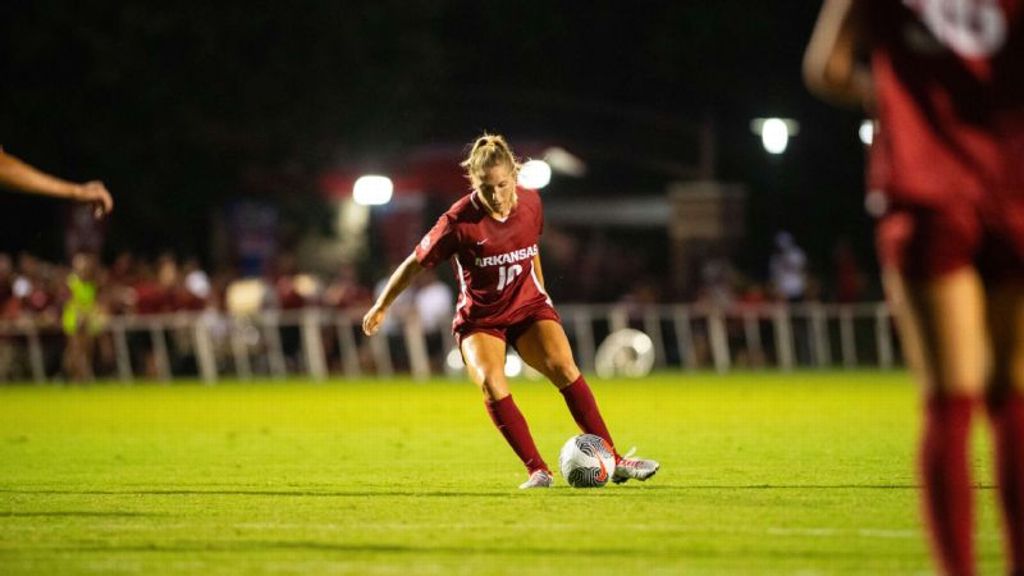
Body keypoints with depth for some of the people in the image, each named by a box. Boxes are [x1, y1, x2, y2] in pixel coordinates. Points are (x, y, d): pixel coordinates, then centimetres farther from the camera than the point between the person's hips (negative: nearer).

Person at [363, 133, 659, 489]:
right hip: (479, 319, -2)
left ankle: (613, 461, -18)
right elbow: (415, 264, -7)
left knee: (563, 368, -22)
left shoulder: (530, 203, -8)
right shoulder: (459, 222, -20)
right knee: (492, 385, -29)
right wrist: (380, 308, 3)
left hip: (528, 307, 2)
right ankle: (538, 471, -24)